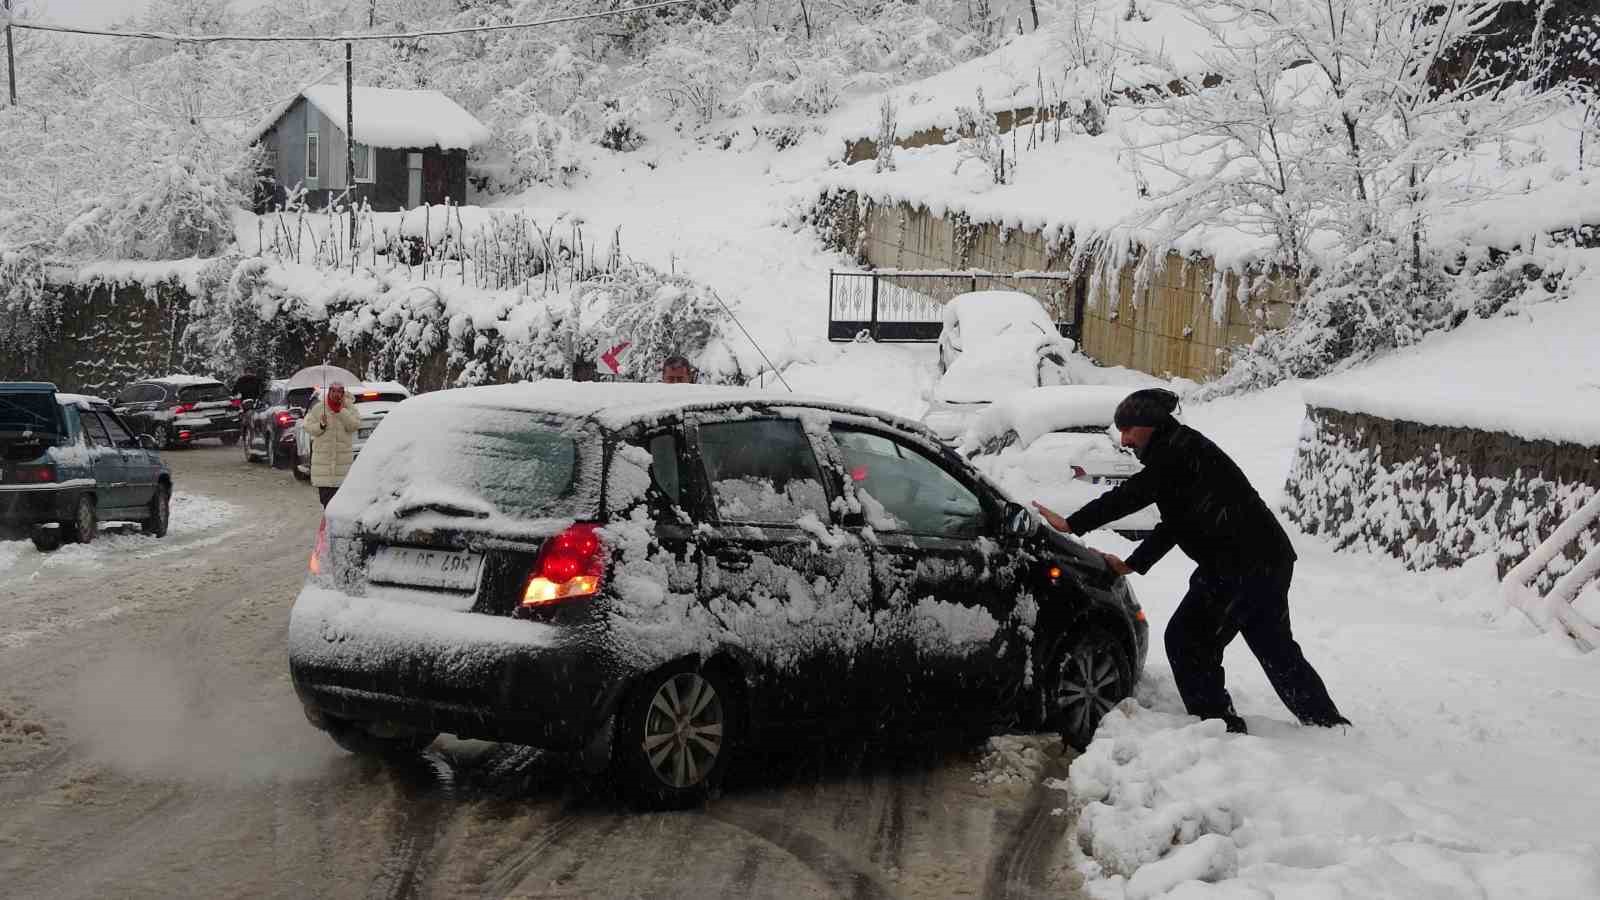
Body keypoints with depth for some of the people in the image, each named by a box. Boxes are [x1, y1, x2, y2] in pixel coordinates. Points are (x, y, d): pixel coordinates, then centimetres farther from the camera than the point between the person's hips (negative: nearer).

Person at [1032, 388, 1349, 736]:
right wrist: (1130, 565, 16)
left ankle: (1219, 723, -5)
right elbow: (1172, 525, 23)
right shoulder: (1176, 454, 20)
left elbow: (1133, 495, -20)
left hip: (1247, 563, -11)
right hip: (1268, 559, 11)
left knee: (1186, 639, -6)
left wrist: (1071, 524, -19)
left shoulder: (1180, 449, -11)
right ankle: (1330, 724, 28)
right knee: (1276, 649, 19)